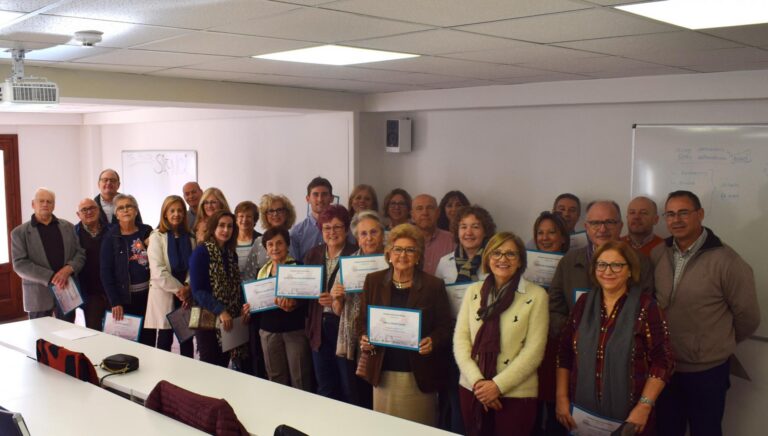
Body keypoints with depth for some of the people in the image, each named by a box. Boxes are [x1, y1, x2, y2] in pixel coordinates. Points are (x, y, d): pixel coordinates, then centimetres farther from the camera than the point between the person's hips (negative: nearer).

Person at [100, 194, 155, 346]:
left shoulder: (147, 231, 5)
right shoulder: (111, 237, -3)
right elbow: (106, 272, -6)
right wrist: (114, 302, -11)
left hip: (148, 293, 3)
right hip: (124, 297, -2)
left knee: (149, 339, 7)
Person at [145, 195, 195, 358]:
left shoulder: (189, 238, 9)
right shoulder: (157, 237, -2)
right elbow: (158, 270, -11)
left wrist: (188, 287, -14)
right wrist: (178, 289, -14)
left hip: (186, 295, 3)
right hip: (164, 293, -3)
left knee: (187, 337, 7)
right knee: (165, 338, 3)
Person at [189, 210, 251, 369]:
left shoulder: (231, 254, 13)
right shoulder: (201, 252, -8)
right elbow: (198, 290, -14)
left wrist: (244, 305, -3)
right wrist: (220, 311, -21)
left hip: (231, 320, 6)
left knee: (223, 367, 8)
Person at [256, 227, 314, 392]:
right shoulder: (262, 271, 11)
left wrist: (293, 303, -28)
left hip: (295, 329, -5)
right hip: (269, 330, 5)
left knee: (300, 378, -3)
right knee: (275, 378, 10)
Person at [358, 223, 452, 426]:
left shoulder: (433, 285, -3)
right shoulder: (373, 281, 4)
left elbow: (445, 326, 0)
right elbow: (363, 321, 10)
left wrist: (433, 341, -19)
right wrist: (364, 339, -9)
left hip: (419, 374, -2)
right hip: (383, 373, 2)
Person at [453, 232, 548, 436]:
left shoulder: (536, 295, -5)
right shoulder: (473, 291, 6)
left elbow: (534, 350, -9)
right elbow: (460, 340, 1)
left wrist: (498, 385, -13)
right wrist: (477, 381, -12)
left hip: (515, 394, -3)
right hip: (472, 390, 3)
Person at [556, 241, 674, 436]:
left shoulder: (645, 306, -8)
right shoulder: (584, 303, 4)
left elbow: (662, 361, -9)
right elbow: (565, 354, 7)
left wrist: (644, 406, -15)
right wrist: (562, 397, 1)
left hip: (628, 417, -3)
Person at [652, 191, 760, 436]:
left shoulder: (726, 261, -17)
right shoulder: (657, 255, -3)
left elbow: (747, 317, -8)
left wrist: (721, 345, 6)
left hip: (707, 371, -4)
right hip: (664, 367, 4)